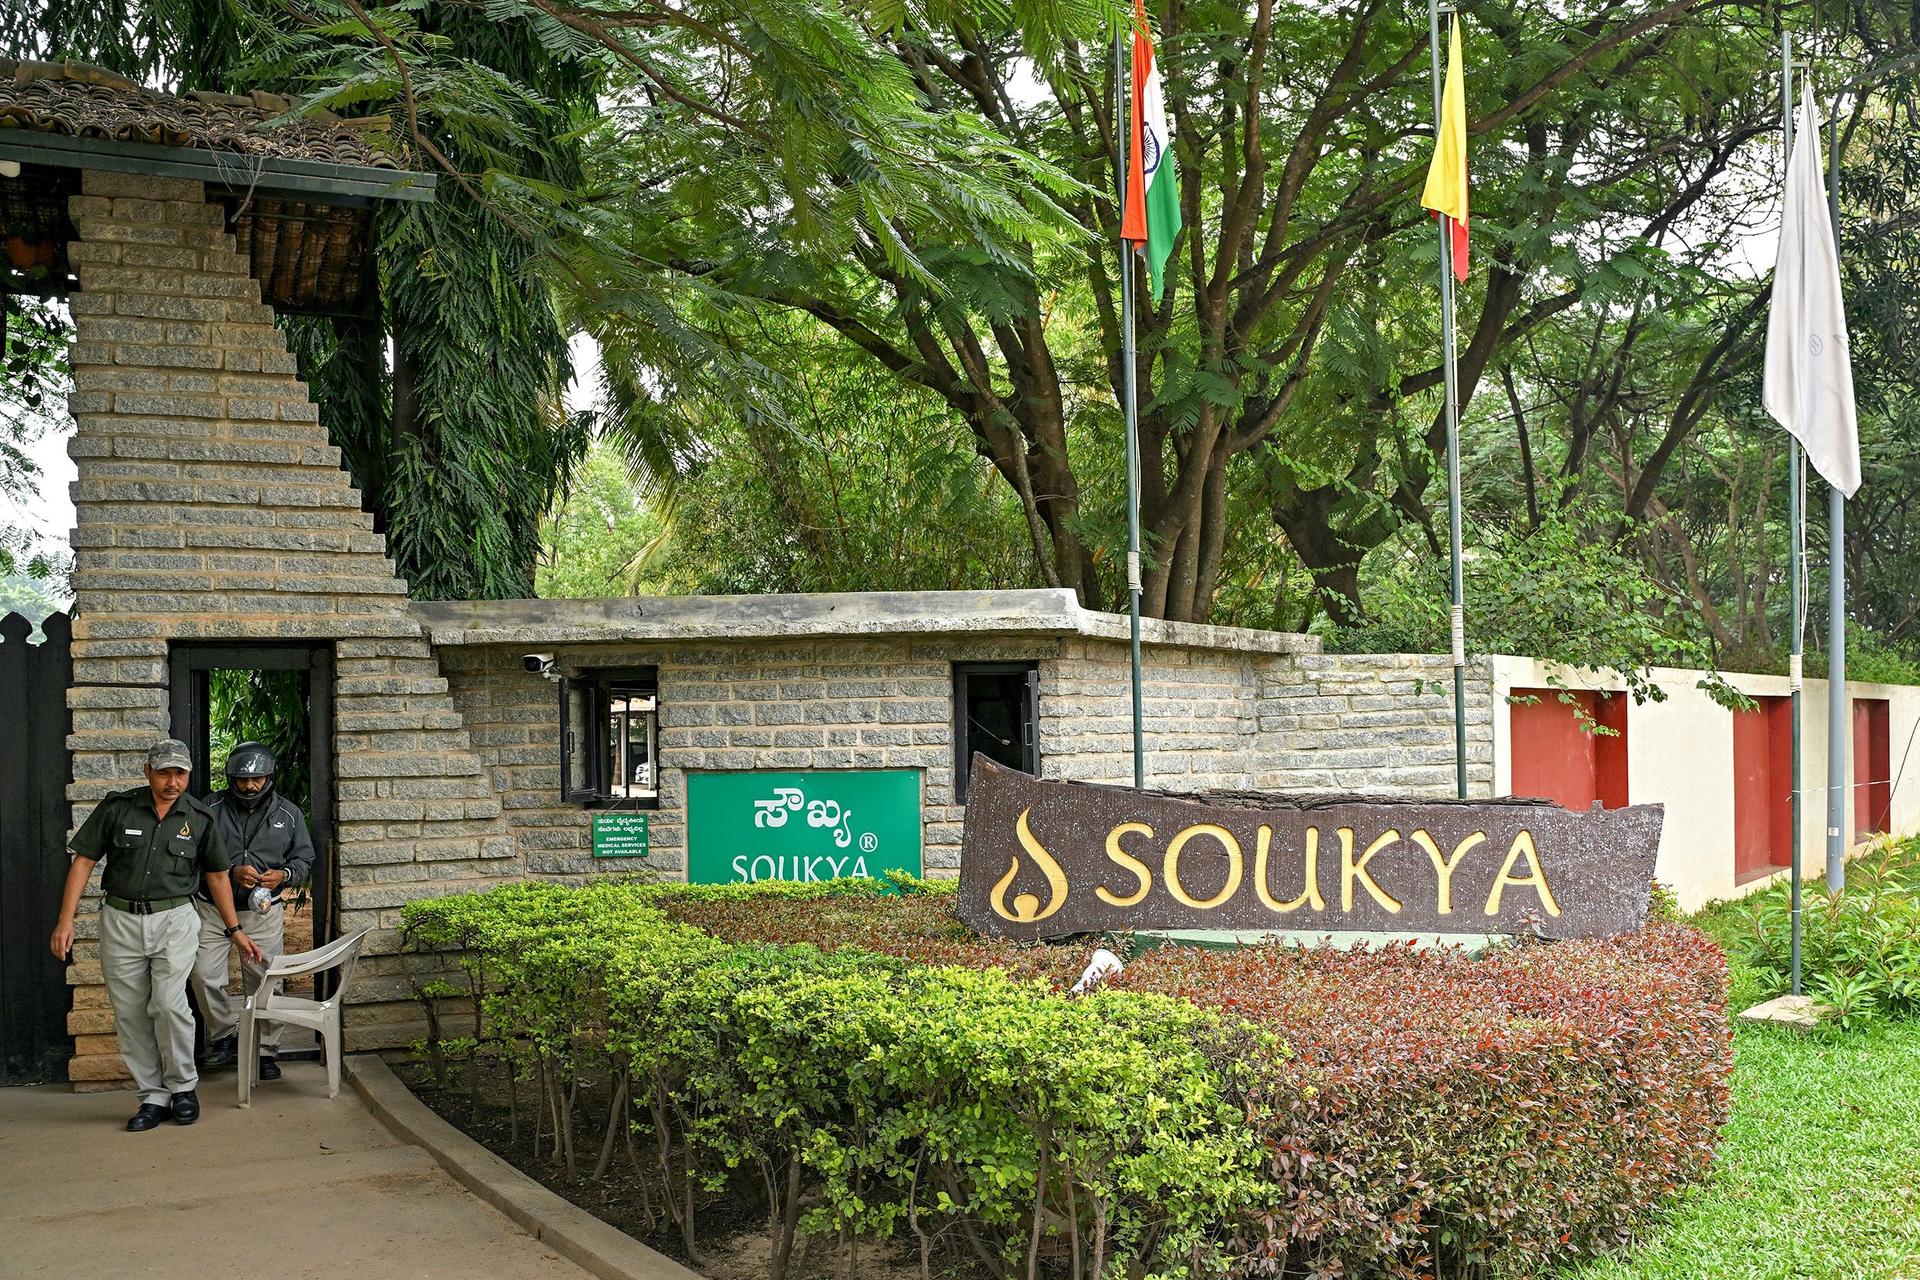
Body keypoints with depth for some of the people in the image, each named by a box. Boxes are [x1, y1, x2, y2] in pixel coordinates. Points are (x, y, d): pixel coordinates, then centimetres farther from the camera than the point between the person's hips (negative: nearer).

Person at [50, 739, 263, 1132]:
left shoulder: (199, 818, 1)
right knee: (130, 1014, 3)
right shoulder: (117, 808, -2)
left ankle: (182, 1086, 2)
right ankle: (153, 1097, 14)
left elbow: (216, 875, 12)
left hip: (174, 920, -1)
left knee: (168, 1002, -17)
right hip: (121, 920, 1)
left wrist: (235, 929, 13)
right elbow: (84, 861, 1)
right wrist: (65, 921, -5)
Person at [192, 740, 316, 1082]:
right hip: (213, 909, 0)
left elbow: (304, 859, 9)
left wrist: (284, 875, -13)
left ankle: (266, 1050, 13)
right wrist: (231, 872, -20)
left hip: (264, 914, 0)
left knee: (264, 982, 1)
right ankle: (223, 1037, 13)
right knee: (205, 976, -8)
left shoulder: (288, 813, 4)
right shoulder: (212, 808, -2)